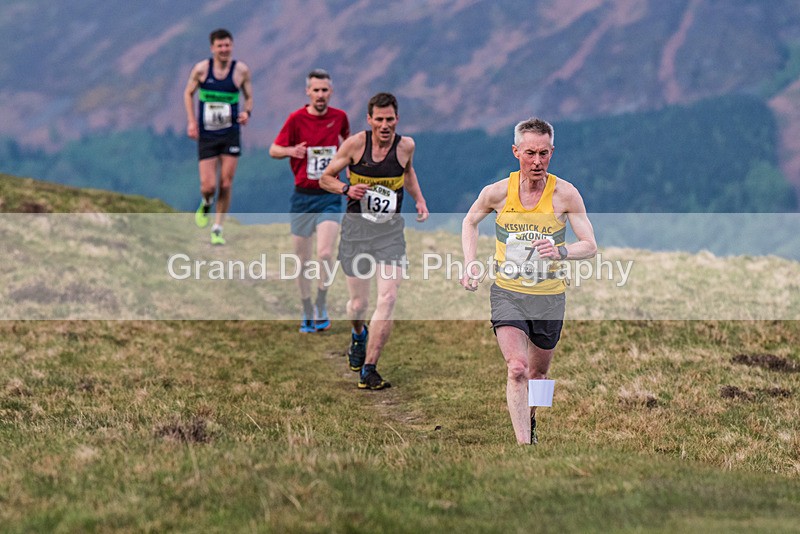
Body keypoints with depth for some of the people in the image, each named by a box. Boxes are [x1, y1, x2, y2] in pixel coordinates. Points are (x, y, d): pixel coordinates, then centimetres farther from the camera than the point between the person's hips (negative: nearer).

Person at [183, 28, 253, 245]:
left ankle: (217, 229, 12)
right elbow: (188, 93, 10)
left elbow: (249, 97, 10)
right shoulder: (201, 69, -4)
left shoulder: (241, 70, -3)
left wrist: (247, 112, -12)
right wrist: (191, 121, 0)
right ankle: (206, 204, 30)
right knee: (208, 186, -7)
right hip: (206, 136, -1)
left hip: (231, 135, 1)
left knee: (226, 185, -2)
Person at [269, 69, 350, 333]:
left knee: (325, 253, -17)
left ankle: (321, 307, 2)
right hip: (302, 196, 0)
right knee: (302, 259, 4)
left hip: (329, 196, 0)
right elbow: (274, 150, -3)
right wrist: (291, 150, -24)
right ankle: (307, 313, 21)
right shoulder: (296, 119, -6)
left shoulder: (339, 117, 2)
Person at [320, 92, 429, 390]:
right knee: (358, 304, 7)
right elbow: (326, 178, 2)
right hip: (356, 231, -1)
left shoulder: (406, 146, -2)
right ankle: (358, 335, 45)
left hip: (390, 232, 1)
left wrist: (419, 200, 8)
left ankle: (368, 370, -12)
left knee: (388, 299, -16)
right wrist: (347, 189, -18)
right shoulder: (355, 144, -9)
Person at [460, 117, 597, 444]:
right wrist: (470, 263, 1)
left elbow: (590, 246, -9)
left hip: (549, 297, 1)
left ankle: (529, 423, 47)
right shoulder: (497, 192, -7)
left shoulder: (565, 194, -10)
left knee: (538, 372, 17)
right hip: (507, 293, -1)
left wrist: (561, 252, -29)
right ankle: (524, 445, -23)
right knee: (517, 368, -21)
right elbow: (470, 222, 14)